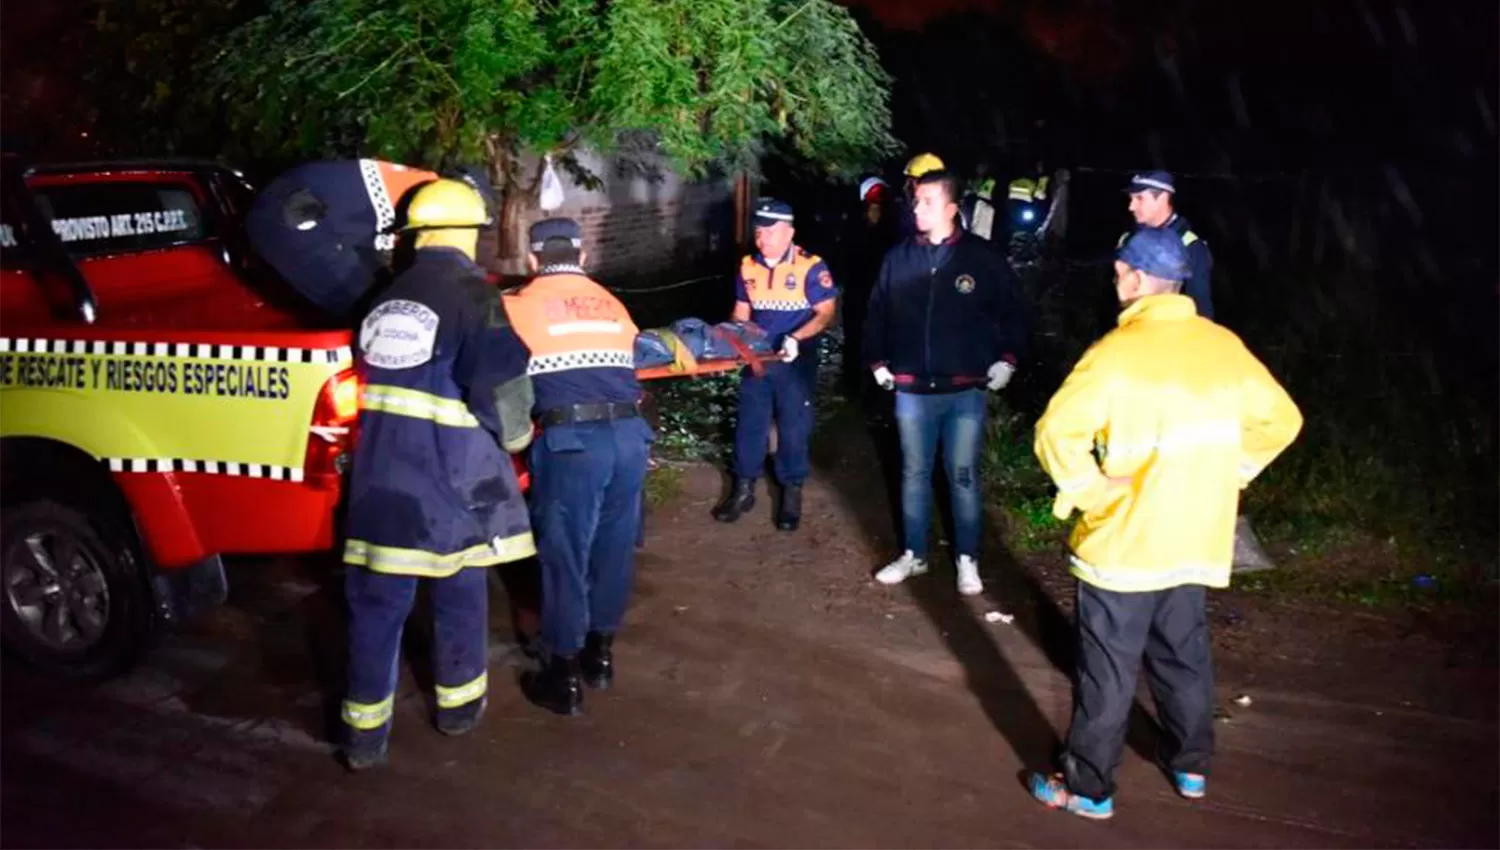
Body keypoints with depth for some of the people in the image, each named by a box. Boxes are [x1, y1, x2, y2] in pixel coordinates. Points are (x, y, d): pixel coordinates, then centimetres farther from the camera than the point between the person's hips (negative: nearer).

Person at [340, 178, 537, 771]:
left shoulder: (388, 297, 11)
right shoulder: (472, 295, -10)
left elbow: (374, 374, 15)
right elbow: (502, 387, -14)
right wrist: (516, 437, 4)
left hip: (380, 468, 5)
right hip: (450, 470, -5)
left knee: (377, 597, 9)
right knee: (459, 589, 14)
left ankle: (365, 730, 15)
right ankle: (459, 702, 30)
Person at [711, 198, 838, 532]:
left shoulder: (810, 267, -13)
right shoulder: (748, 266, 2)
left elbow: (826, 311, -14)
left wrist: (796, 338, -27)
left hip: (795, 362, -4)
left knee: (793, 429, 5)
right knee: (749, 424, 10)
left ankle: (791, 494, 20)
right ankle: (743, 489, 23)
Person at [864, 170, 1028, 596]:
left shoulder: (984, 258, -4)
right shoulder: (898, 259, 2)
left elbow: (1012, 314, 4)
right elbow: (876, 314, 12)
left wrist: (1006, 360, -3)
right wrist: (877, 362, 8)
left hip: (965, 391, -2)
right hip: (912, 390, 3)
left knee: (963, 477, 6)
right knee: (914, 474, 13)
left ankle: (967, 560, 20)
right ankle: (914, 555, 27)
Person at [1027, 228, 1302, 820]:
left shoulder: (1118, 351, -19)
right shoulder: (1225, 346, 1)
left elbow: (1057, 434, -27)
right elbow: (1281, 420, 11)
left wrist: (1090, 492, -15)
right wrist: (1228, 473, 10)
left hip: (1124, 541, -6)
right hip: (1196, 538, 6)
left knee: (1107, 672, 5)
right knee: (1184, 656, 23)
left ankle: (1088, 789, 17)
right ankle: (1191, 766, 38)